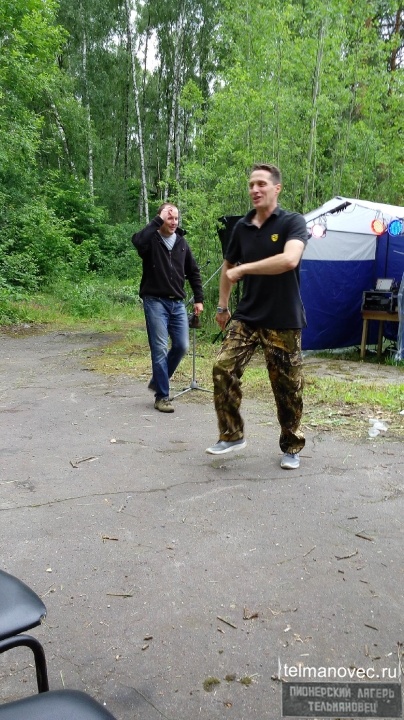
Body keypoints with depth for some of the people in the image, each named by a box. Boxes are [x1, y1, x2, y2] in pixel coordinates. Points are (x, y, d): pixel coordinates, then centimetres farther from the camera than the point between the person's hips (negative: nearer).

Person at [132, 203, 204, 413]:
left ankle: (157, 381, 25)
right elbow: (138, 240, -30)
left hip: (177, 303, 5)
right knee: (160, 349, -5)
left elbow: (193, 272, 17)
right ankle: (162, 396, 4)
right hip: (155, 302, -5)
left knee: (182, 346, 4)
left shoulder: (182, 242, 10)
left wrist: (199, 298, 12)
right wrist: (158, 220, -22)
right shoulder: (151, 240, -4)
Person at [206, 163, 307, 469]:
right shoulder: (242, 227, 6)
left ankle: (292, 447, 24)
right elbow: (228, 267, 21)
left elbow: (289, 260, -27)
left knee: (287, 387, 4)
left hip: (284, 320, -4)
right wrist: (222, 305, 20)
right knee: (223, 369, -11)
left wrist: (243, 268, -21)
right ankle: (231, 435, 6)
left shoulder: (293, 222, -8)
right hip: (247, 316, 4)